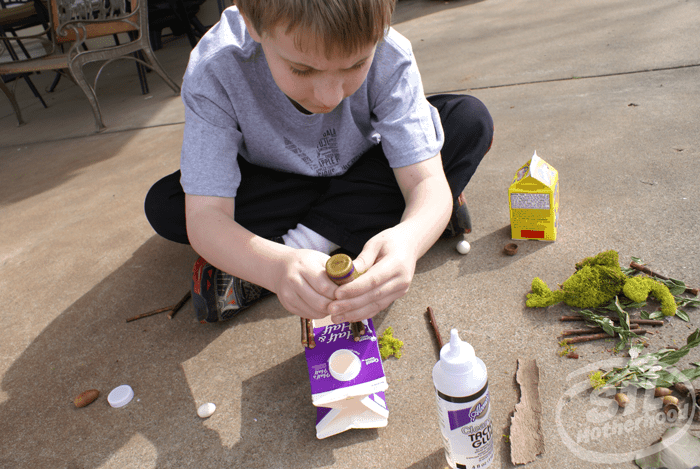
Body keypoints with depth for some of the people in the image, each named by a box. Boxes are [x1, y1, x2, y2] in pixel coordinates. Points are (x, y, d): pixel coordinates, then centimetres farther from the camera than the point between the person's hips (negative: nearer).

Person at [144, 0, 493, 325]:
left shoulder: (389, 59, -30)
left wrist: (409, 239, -56)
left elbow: (427, 180, -32)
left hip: (362, 169, 1)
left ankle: (307, 239, -21)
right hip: (271, 185, 0)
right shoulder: (214, 72, -32)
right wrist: (279, 267, -57)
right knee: (163, 206, -25)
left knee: (470, 120, -21)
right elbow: (203, 216, -36)